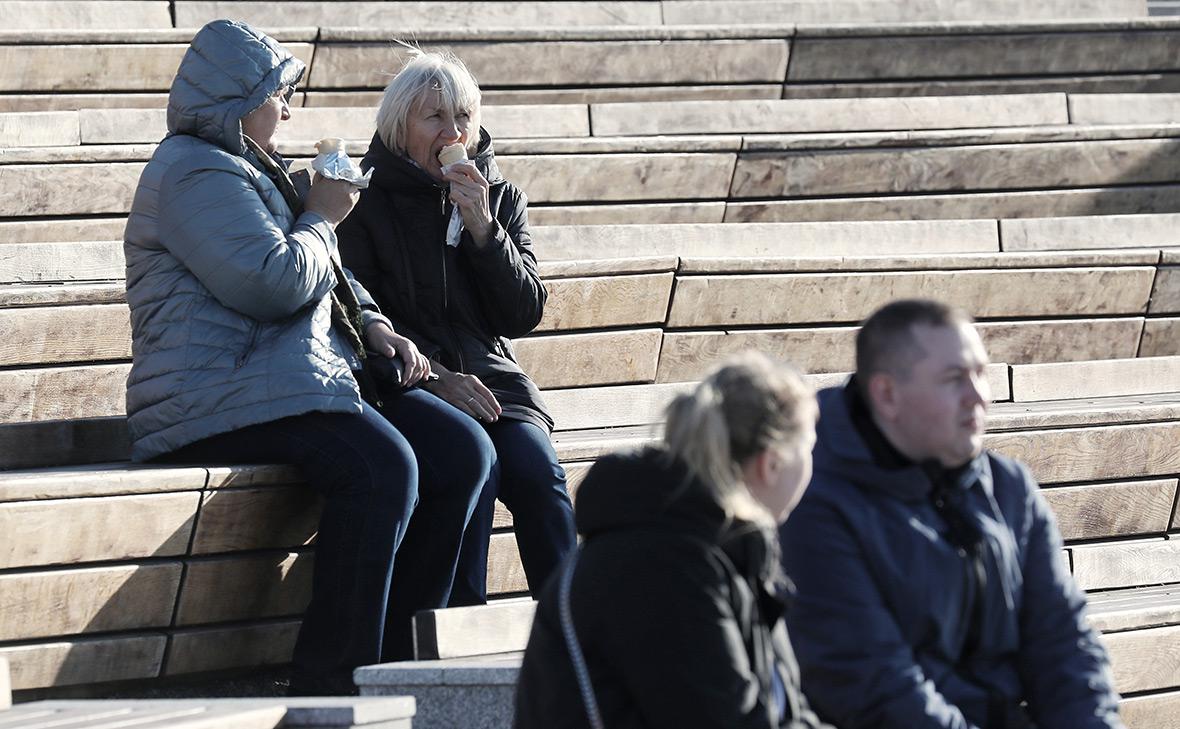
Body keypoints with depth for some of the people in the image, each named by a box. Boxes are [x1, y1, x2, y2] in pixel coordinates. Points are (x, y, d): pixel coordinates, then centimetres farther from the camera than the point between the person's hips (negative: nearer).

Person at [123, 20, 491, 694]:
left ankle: (399, 661, -7)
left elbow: (329, 278, 34)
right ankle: (333, 687, -30)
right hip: (221, 403, -10)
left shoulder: (255, 170, 25)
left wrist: (374, 327, 14)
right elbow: (275, 283, -21)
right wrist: (322, 217, -2)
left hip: (316, 376, 11)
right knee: (380, 467, -33)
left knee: (460, 451, -7)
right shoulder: (197, 175, -9)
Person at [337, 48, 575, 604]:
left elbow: (523, 316, 6)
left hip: (490, 376, 3)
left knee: (537, 469, -27)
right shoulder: (365, 201, 3)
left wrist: (483, 228, -7)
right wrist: (433, 376, -17)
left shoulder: (501, 200, 15)